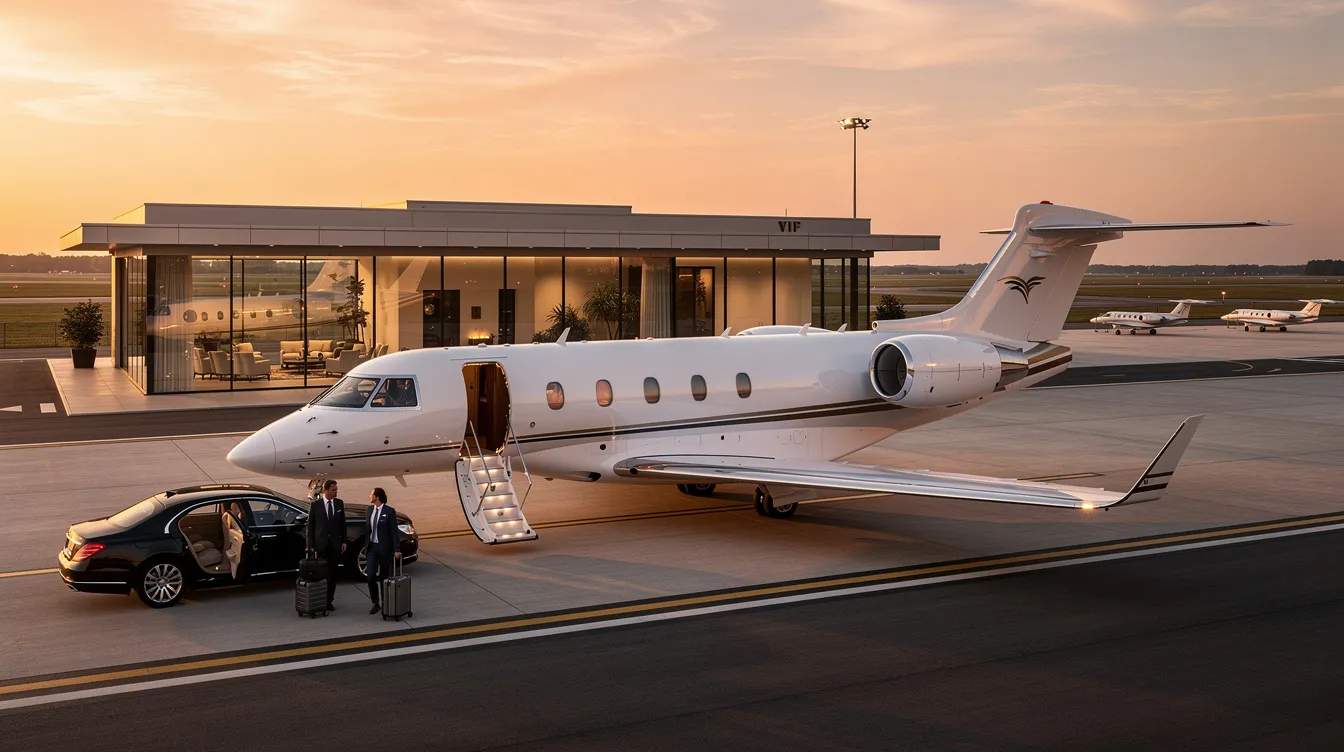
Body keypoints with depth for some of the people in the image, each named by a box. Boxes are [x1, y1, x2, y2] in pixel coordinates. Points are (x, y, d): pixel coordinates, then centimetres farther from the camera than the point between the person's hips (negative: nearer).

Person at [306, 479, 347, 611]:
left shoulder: (339, 503, 5)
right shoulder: (315, 504, -4)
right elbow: (310, 525, -1)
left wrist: (343, 541, 5)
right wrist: (311, 545, -4)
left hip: (335, 544, 3)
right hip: (321, 544, -3)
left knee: (332, 574, 4)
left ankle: (329, 600, 11)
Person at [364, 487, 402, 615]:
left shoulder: (389, 511, -10)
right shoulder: (370, 510, 7)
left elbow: (394, 531, -10)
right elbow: (368, 529, 14)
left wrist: (397, 550, -13)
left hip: (385, 548, -4)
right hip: (372, 547, 4)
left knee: (384, 577, 4)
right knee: (371, 576, -6)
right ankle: (375, 603, 6)